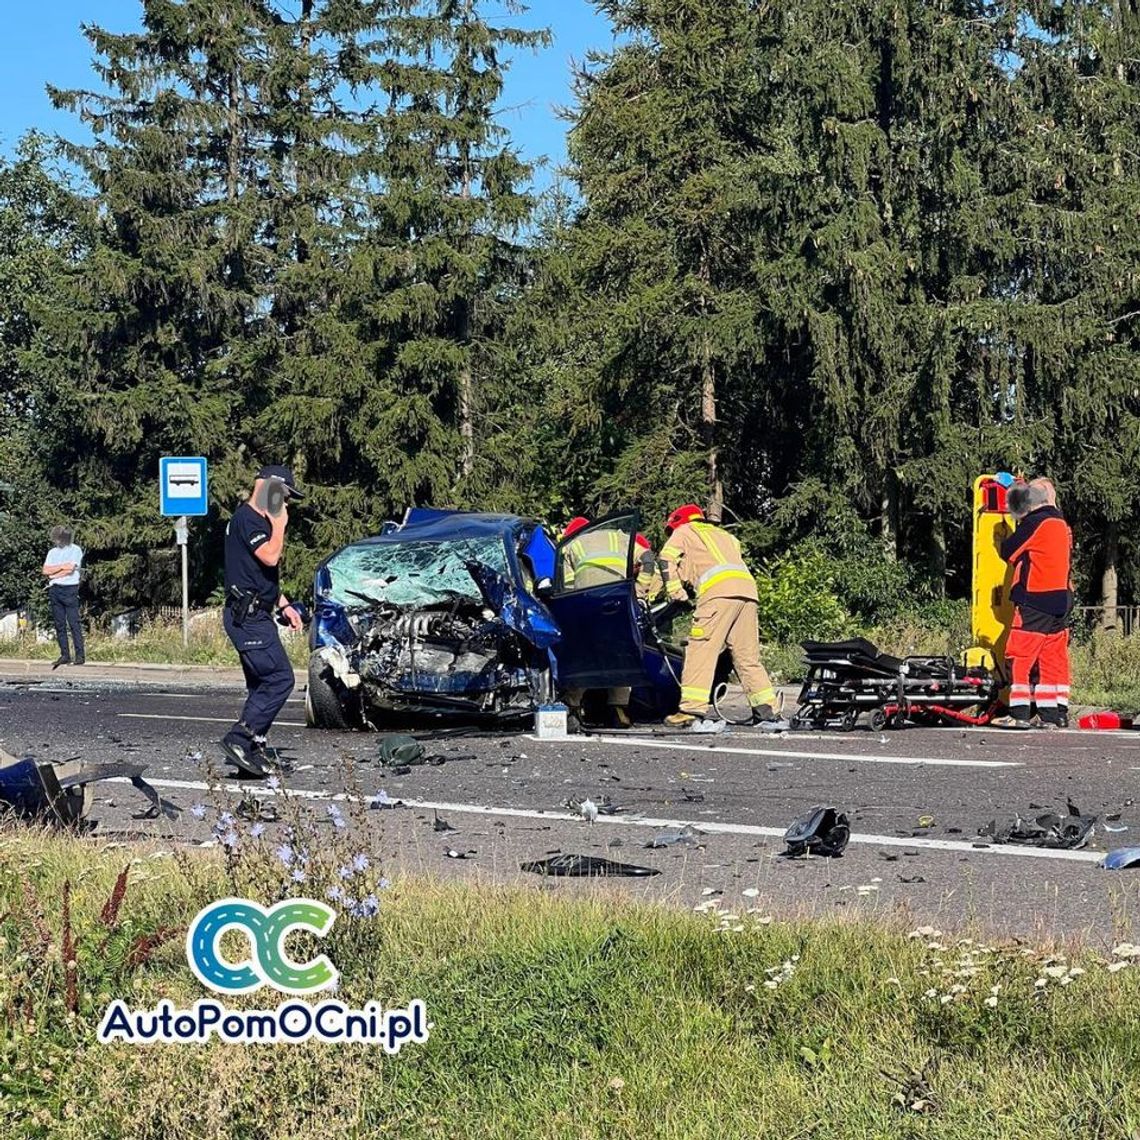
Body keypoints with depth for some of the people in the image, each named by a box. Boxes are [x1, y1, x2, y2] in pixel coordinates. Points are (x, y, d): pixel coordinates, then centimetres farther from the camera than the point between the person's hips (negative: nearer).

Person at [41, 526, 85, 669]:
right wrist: (62, 567, -5)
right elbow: (45, 571, 6)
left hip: (69, 589, -6)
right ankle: (65, 655, 7)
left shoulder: (75, 550, 0)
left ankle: (80, 655, -10)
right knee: (60, 625, 5)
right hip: (54, 590, 6)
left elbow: (70, 569, -12)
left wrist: (52, 574, -3)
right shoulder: (53, 552, 17)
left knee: (74, 623, -9)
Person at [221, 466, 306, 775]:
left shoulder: (258, 519, 20)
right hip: (247, 617, -11)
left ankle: (253, 749, 13)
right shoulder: (247, 518, -12)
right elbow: (270, 556, -25)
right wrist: (279, 523, -12)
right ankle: (239, 739, -16)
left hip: (253, 616, 11)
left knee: (262, 683, 11)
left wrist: (283, 604, 22)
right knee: (280, 677, -15)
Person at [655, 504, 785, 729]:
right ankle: (766, 711, 4)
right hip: (749, 591, 6)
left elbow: (666, 559, 9)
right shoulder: (723, 535, 40)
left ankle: (692, 710, -17)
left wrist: (676, 592, 13)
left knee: (700, 650, -9)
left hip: (718, 591, -6)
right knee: (748, 657, 10)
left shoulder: (685, 531, 22)